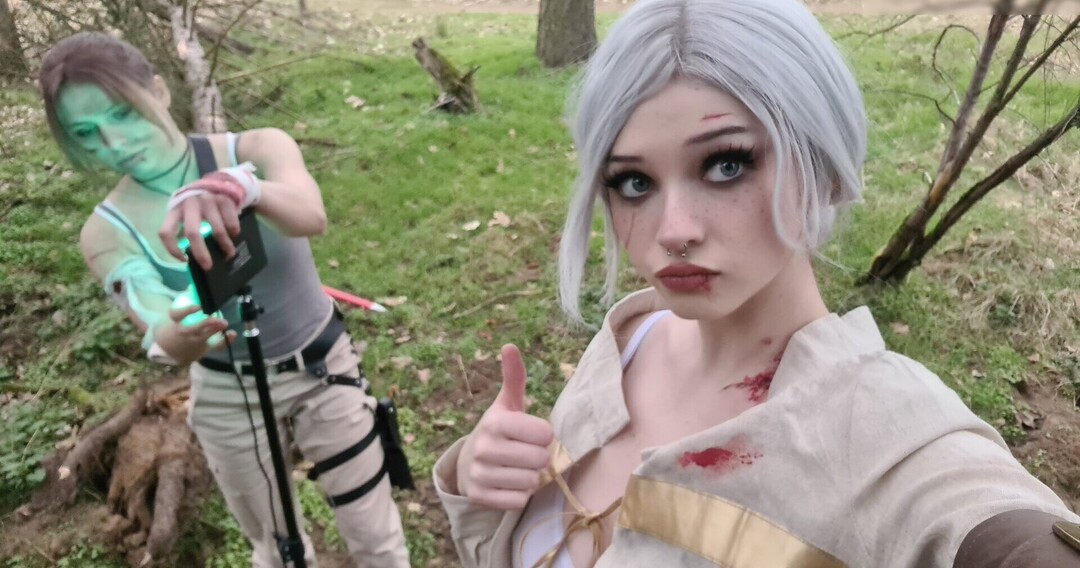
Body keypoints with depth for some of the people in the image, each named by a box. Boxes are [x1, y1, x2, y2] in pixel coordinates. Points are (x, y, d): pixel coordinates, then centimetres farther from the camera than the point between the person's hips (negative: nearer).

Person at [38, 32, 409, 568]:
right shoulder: (107, 233, -13)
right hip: (226, 396, 1)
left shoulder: (257, 149, -17)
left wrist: (237, 187, -59)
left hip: (324, 368, -1)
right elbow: (165, 337, -26)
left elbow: (310, 216, -38)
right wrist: (180, 333, -50)